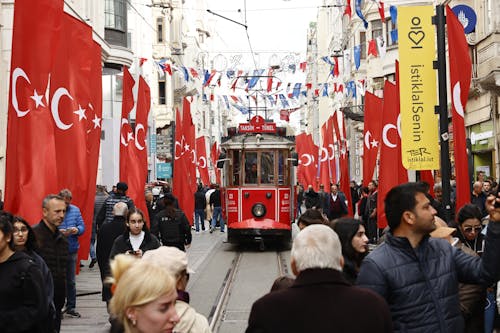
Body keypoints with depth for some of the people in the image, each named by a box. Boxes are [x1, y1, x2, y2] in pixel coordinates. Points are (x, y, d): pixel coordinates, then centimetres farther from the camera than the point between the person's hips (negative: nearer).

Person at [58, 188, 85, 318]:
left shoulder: (75, 210, 7)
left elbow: (82, 227, 7)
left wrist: (77, 230, -14)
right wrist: (58, 232, -24)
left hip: (72, 250, 4)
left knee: (71, 281, 10)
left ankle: (71, 307, 19)